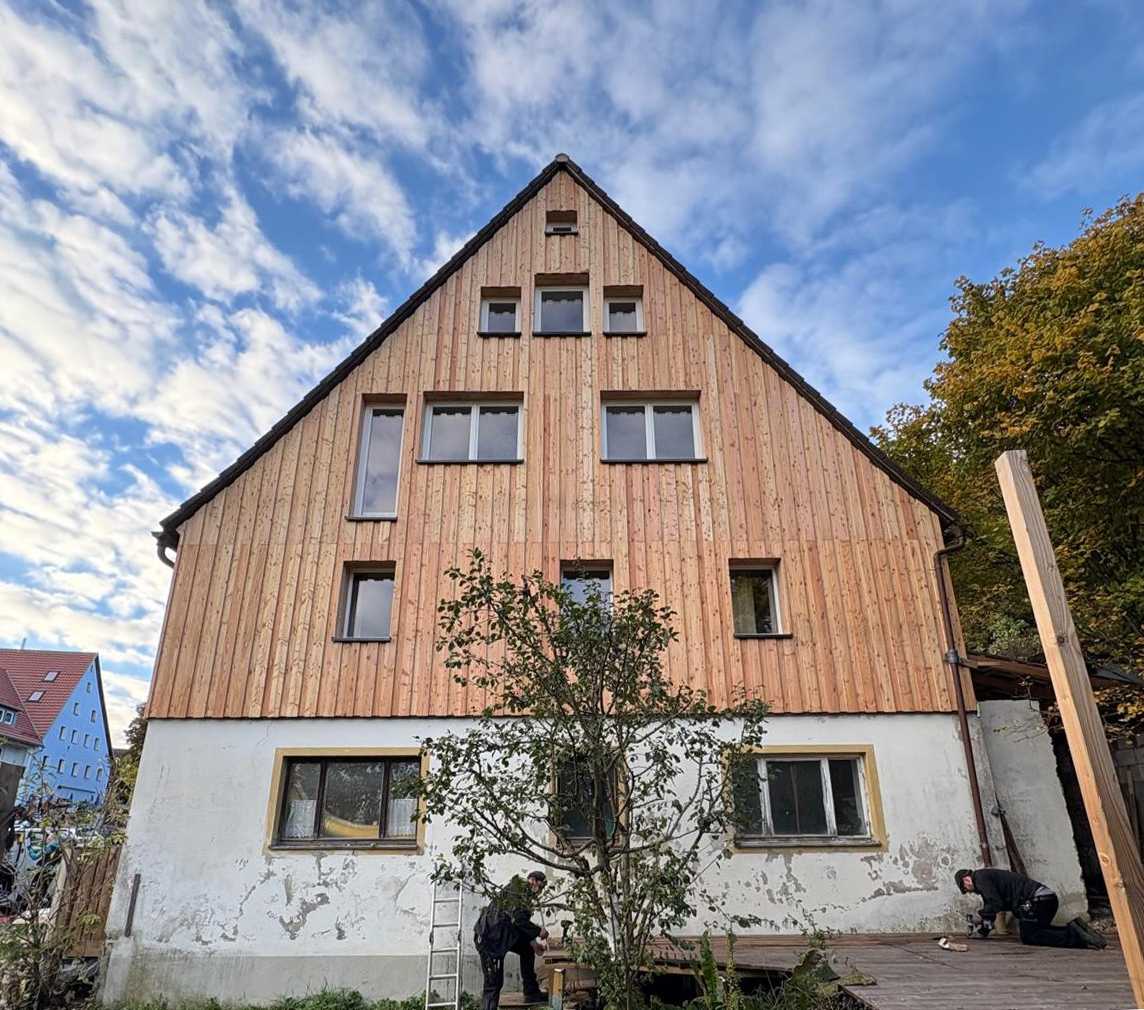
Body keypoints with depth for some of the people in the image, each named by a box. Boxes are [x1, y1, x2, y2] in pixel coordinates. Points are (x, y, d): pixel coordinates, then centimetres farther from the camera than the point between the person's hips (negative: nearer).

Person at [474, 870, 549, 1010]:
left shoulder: (523, 893, 17)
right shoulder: (519, 887, -12)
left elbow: (519, 924, 21)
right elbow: (518, 918, -21)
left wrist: (532, 941, 13)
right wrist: (538, 931, -12)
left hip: (501, 935, 10)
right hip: (489, 937, -10)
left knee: (527, 948, 16)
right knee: (494, 982, -7)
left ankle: (531, 992, 20)